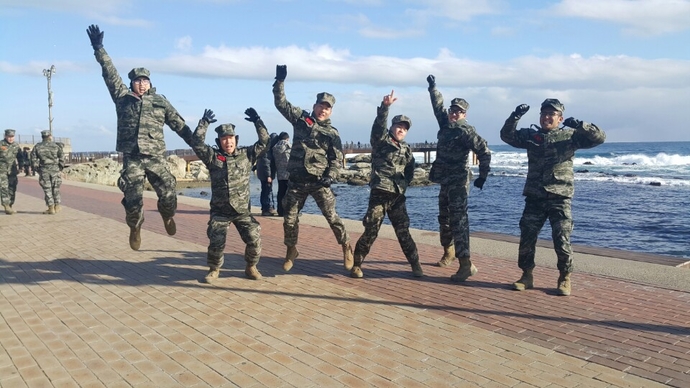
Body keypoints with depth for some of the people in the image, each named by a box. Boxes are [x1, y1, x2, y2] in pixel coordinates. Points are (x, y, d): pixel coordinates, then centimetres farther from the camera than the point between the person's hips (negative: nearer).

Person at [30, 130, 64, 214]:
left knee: (47, 189, 4)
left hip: (44, 171, 0)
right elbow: (62, 159, 0)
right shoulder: (56, 146, 2)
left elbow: (34, 160, 0)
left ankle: (51, 208, 4)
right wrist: (60, 169, 10)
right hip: (55, 170, 0)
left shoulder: (37, 147, 3)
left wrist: (37, 170, 10)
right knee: (56, 189, 11)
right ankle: (57, 207, 15)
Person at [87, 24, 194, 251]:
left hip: (156, 157, 0)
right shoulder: (122, 96, 10)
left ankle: (167, 216, 28)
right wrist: (98, 49, 0)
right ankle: (135, 228, 25)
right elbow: (110, 73, 7)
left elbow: (179, 124, 10)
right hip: (132, 158, 0)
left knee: (168, 194, -6)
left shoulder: (161, 102, 11)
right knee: (133, 199, -3)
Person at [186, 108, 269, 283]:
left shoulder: (247, 154, 3)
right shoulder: (212, 157, 0)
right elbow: (196, 143, -10)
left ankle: (251, 267, 17)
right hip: (220, 211, -1)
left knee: (254, 239, -8)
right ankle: (214, 269, 15)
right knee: (216, 242, -11)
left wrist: (257, 121, -9)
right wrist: (203, 123, -17)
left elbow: (264, 142, -2)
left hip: (242, 211, 1)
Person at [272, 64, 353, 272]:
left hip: (319, 182, -2)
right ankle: (291, 250, 29)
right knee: (289, 219, 8)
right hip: (297, 181, 2)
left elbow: (337, 159, 1)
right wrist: (280, 81, -2)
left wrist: (331, 176, -15)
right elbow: (281, 103, 8)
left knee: (332, 216, -2)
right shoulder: (300, 118, 7)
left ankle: (346, 246, 18)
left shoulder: (332, 133, 3)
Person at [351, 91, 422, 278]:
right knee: (371, 232, -3)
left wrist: (403, 184, 0)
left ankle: (415, 265, 16)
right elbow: (379, 125, -19)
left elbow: (410, 171, 19)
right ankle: (356, 264, 10)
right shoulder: (380, 141, 0)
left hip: (398, 196, 4)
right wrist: (385, 106, -34)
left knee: (403, 232, 7)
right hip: (379, 195, -4)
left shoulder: (407, 150, 15)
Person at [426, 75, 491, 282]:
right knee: (444, 218, 19)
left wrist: (482, 177, -13)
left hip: (458, 182, -8)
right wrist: (433, 87, 29)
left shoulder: (467, 132, -13)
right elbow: (438, 105, 25)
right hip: (444, 181, 8)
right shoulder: (445, 123, 8)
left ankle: (466, 264, -17)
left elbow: (484, 152, -14)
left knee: (458, 221, -14)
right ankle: (448, 252, 37)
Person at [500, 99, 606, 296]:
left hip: (559, 197, -2)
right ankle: (526, 276, 17)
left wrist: (579, 125, -18)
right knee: (527, 237, 3)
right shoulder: (530, 135, 11)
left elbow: (599, 137, -2)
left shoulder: (569, 136, 4)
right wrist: (515, 116, -12)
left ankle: (565, 279, 12)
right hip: (534, 197, 3)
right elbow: (507, 136, 3)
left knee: (562, 239, -3)